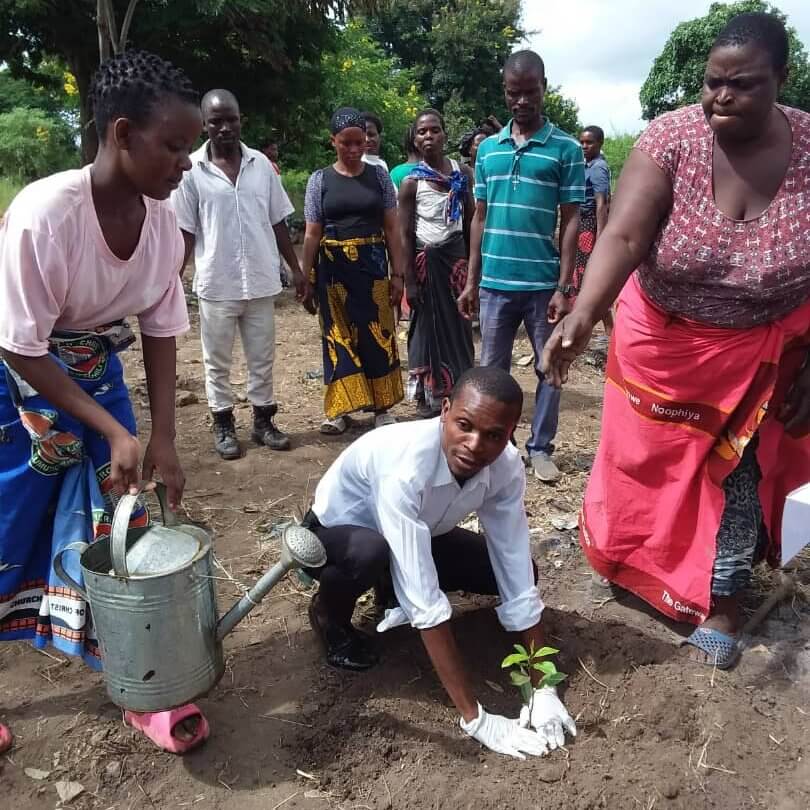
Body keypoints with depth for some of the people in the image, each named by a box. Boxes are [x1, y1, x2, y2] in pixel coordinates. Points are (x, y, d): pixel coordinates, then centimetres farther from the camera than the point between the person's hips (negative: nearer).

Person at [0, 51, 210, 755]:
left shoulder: (162, 219, -12)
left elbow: (161, 331, -3)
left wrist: (163, 438, -8)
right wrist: (114, 434, -23)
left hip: (98, 374, 5)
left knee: (123, 525, 7)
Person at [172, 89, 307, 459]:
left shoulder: (261, 164, 4)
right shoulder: (191, 170, -5)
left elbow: (278, 222, 9)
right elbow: (184, 233, -3)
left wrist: (295, 268, 8)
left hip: (261, 280, 3)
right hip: (216, 284, -2)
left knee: (262, 357, 12)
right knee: (217, 361, 10)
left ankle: (263, 420, 26)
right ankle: (223, 425, 24)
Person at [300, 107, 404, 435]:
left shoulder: (379, 175, 4)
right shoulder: (319, 180, 3)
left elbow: (391, 228, 4)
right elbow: (312, 234, 3)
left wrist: (397, 274, -1)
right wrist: (307, 281, -1)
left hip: (372, 264, 0)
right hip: (333, 268, 0)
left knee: (377, 335, 4)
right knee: (339, 336, 6)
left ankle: (381, 407, 16)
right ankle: (339, 408, 16)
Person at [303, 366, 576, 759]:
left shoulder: (506, 466, -24)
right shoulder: (403, 468, -41)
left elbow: (519, 577, -19)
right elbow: (425, 602, -42)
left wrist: (543, 689, -21)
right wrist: (475, 717, -38)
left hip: (417, 537, 5)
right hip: (334, 535, -4)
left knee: (515, 569, -10)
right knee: (371, 552, -39)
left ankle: (395, 592, 11)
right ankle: (330, 616, -4)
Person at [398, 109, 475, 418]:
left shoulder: (462, 173, 3)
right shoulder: (411, 182, -6)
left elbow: (472, 221, 6)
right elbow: (405, 235, -6)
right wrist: (408, 280, -10)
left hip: (456, 256, 3)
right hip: (425, 259, -3)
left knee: (458, 325, 7)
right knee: (428, 326, 4)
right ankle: (427, 396, 15)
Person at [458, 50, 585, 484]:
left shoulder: (566, 148, -1)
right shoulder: (487, 148, 9)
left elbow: (570, 221, -3)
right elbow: (480, 218, 12)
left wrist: (564, 288, -10)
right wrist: (471, 281, 8)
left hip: (543, 283, -2)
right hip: (495, 282, 3)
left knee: (549, 369, 7)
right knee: (492, 368, 11)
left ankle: (540, 448, 21)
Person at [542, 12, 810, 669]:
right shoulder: (672, 138, -20)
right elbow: (623, 236, -34)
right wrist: (584, 316, -50)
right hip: (664, 337, 0)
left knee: (739, 473, 7)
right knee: (642, 455, 17)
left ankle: (721, 604, 27)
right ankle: (621, 551, 46)